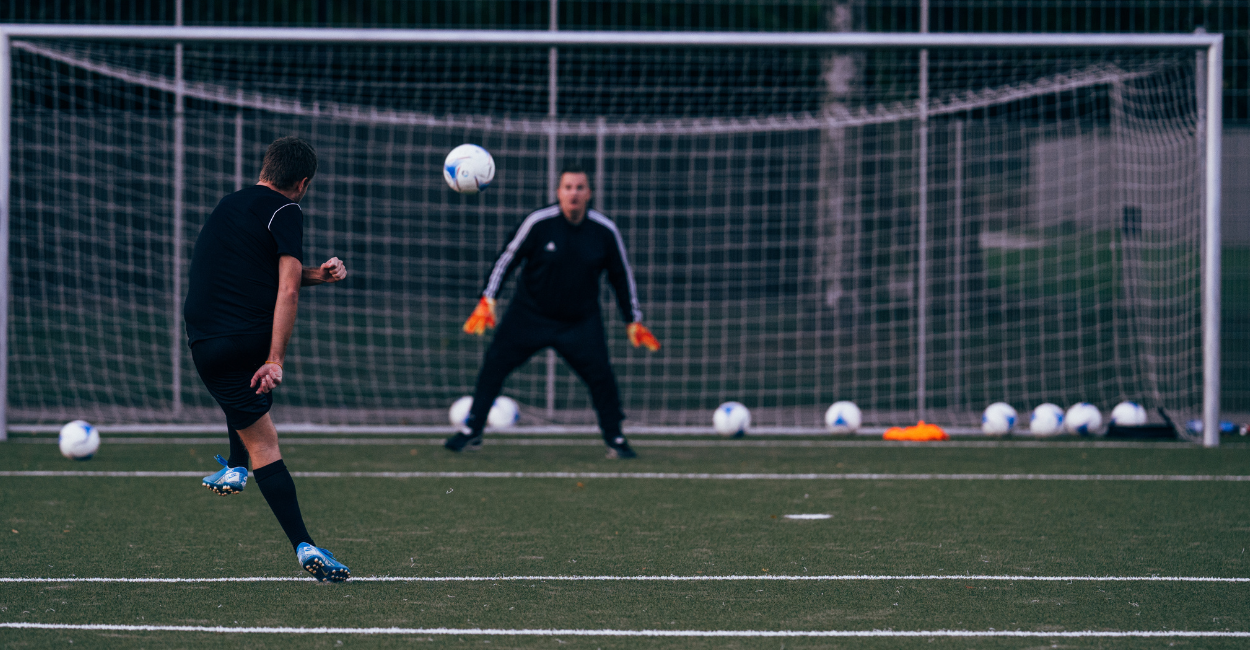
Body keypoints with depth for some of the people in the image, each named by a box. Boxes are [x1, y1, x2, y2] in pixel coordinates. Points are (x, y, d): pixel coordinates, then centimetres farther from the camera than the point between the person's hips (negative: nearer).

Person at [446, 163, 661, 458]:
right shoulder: (538, 223, -14)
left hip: (582, 321, 1)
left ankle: (615, 439, 6)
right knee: (494, 364, -6)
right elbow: (507, 258, -7)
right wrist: (487, 301, -14)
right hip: (530, 315, -1)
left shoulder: (605, 231, -7)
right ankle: (472, 432, 6)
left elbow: (622, 276, 5)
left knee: (601, 375, -11)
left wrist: (633, 321, 5)